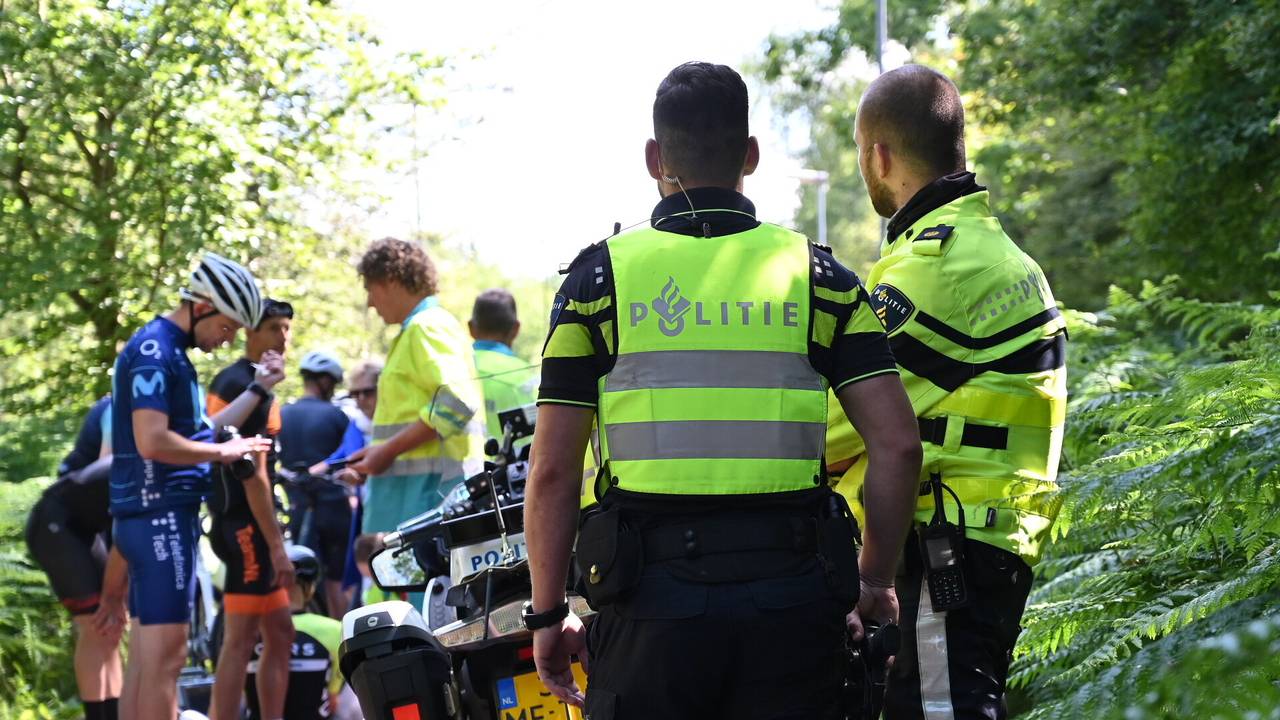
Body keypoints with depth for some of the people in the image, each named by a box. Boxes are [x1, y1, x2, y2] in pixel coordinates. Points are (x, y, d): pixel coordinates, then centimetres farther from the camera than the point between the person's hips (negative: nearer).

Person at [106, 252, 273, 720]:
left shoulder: (169, 353, 18)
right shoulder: (154, 351, -14)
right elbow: (153, 442, -23)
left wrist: (255, 392, 18)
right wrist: (223, 452, -12)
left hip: (150, 518, 11)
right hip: (161, 515, -11)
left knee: (145, 656, 10)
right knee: (165, 655, -11)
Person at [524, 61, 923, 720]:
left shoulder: (600, 275, 3)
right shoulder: (814, 273, 6)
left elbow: (553, 471, 0)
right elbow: (897, 445, -1)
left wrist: (547, 614, 9)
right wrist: (876, 582, 12)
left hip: (650, 592, -1)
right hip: (790, 589, 1)